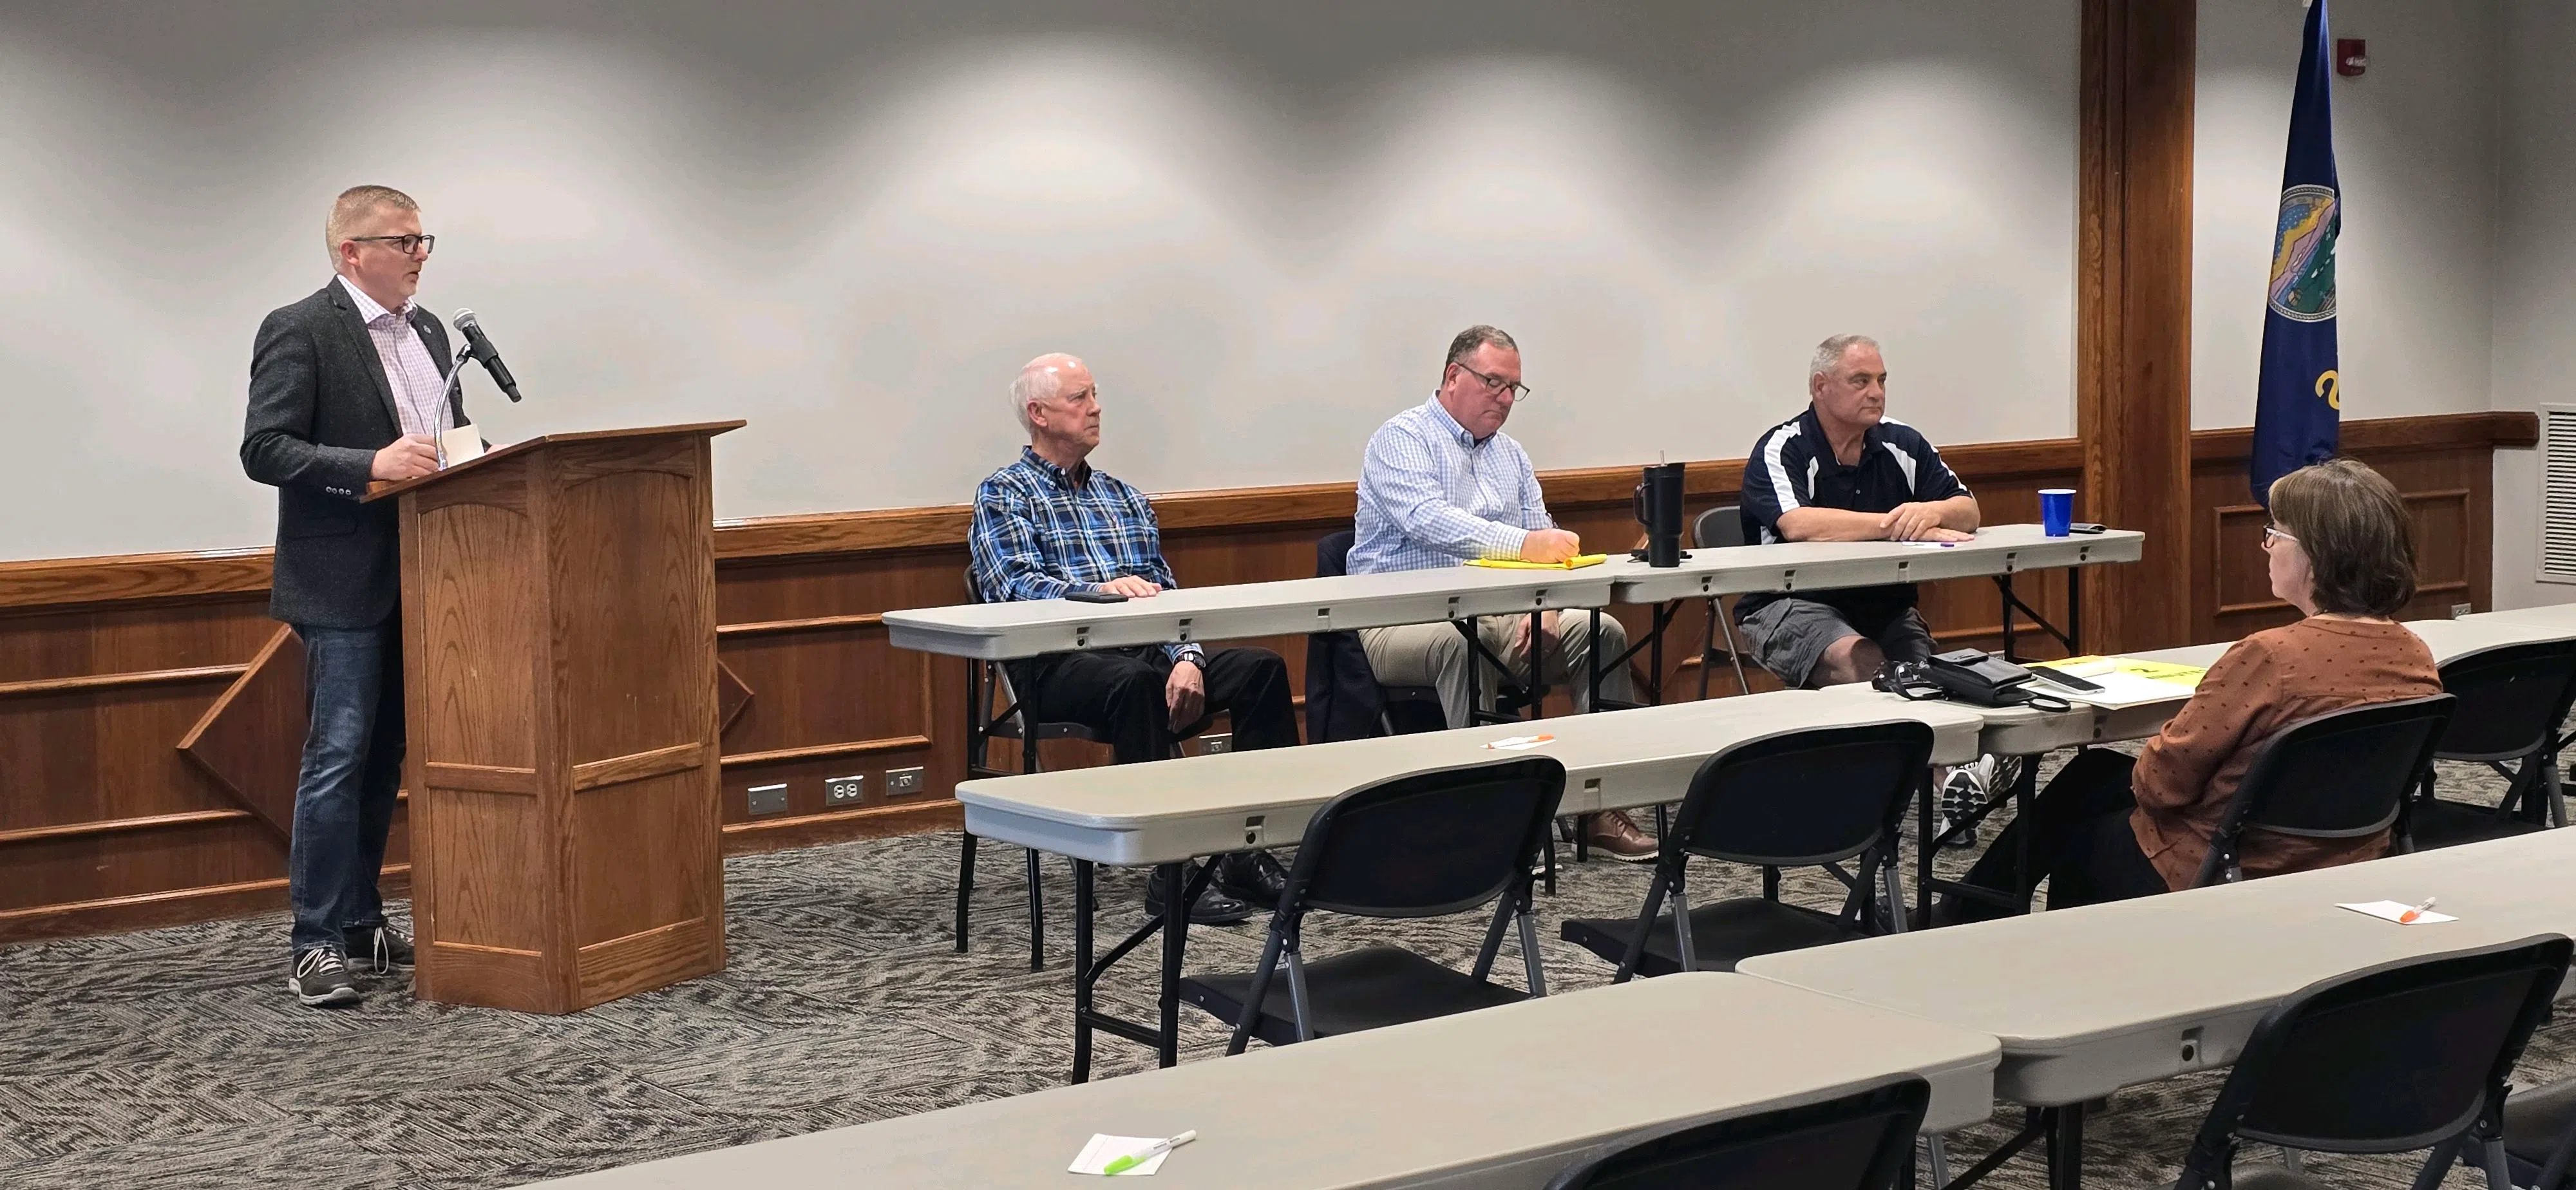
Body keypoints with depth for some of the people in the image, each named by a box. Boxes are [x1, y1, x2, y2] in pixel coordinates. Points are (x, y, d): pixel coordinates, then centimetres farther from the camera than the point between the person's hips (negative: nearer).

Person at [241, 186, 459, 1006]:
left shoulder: (427, 330, 14)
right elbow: (264, 449, -15)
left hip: (417, 581, 7)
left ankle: (363, 922, 21)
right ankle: (315, 944, -3)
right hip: (345, 582, -7)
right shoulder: (298, 331, -9)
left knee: (383, 756, 12)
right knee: (337, 756, -8)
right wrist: (370, 465, -27)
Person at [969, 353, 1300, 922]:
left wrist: (1187, 658, -4)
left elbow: (1164, 591, 16)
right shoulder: (1004, 495, 6)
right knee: (1134, 680, -38)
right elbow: (1017, 585, -11)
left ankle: (1250, 849, -18)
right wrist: (1098, 589, -29)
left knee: (1262, 668, -17)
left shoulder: (1121, 496, 25)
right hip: (1058, 662, -6)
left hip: (1147, 650, 6)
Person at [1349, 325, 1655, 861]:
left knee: (1602, 631, -12)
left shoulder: (1509, 454, 20)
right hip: (1405, 621, -7)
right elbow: (1428, 521, -24)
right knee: (1459, 641, -39)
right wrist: (1523, 543, -37)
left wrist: (1546, 603, -6)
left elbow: (1545, 545, 18)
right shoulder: (1402, 440, -5)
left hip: (1496, 616, 7)